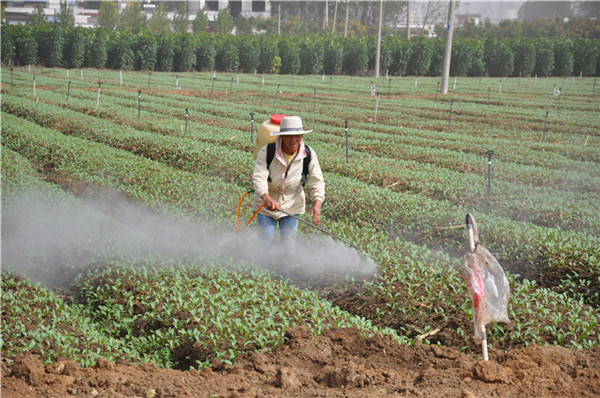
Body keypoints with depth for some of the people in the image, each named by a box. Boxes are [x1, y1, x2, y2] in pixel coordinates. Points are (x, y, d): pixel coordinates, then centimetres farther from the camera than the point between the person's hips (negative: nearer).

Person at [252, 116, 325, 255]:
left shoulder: (309, 154, -14)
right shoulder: (267, 152, -22)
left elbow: (316, 181, -14)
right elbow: (258, 177, -30)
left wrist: (317, 203, -33)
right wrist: (266, 197, -50)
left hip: (292, 206, 1)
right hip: (266, 205, -1)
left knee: (289, 245, 3)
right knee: (266, 244, 3)